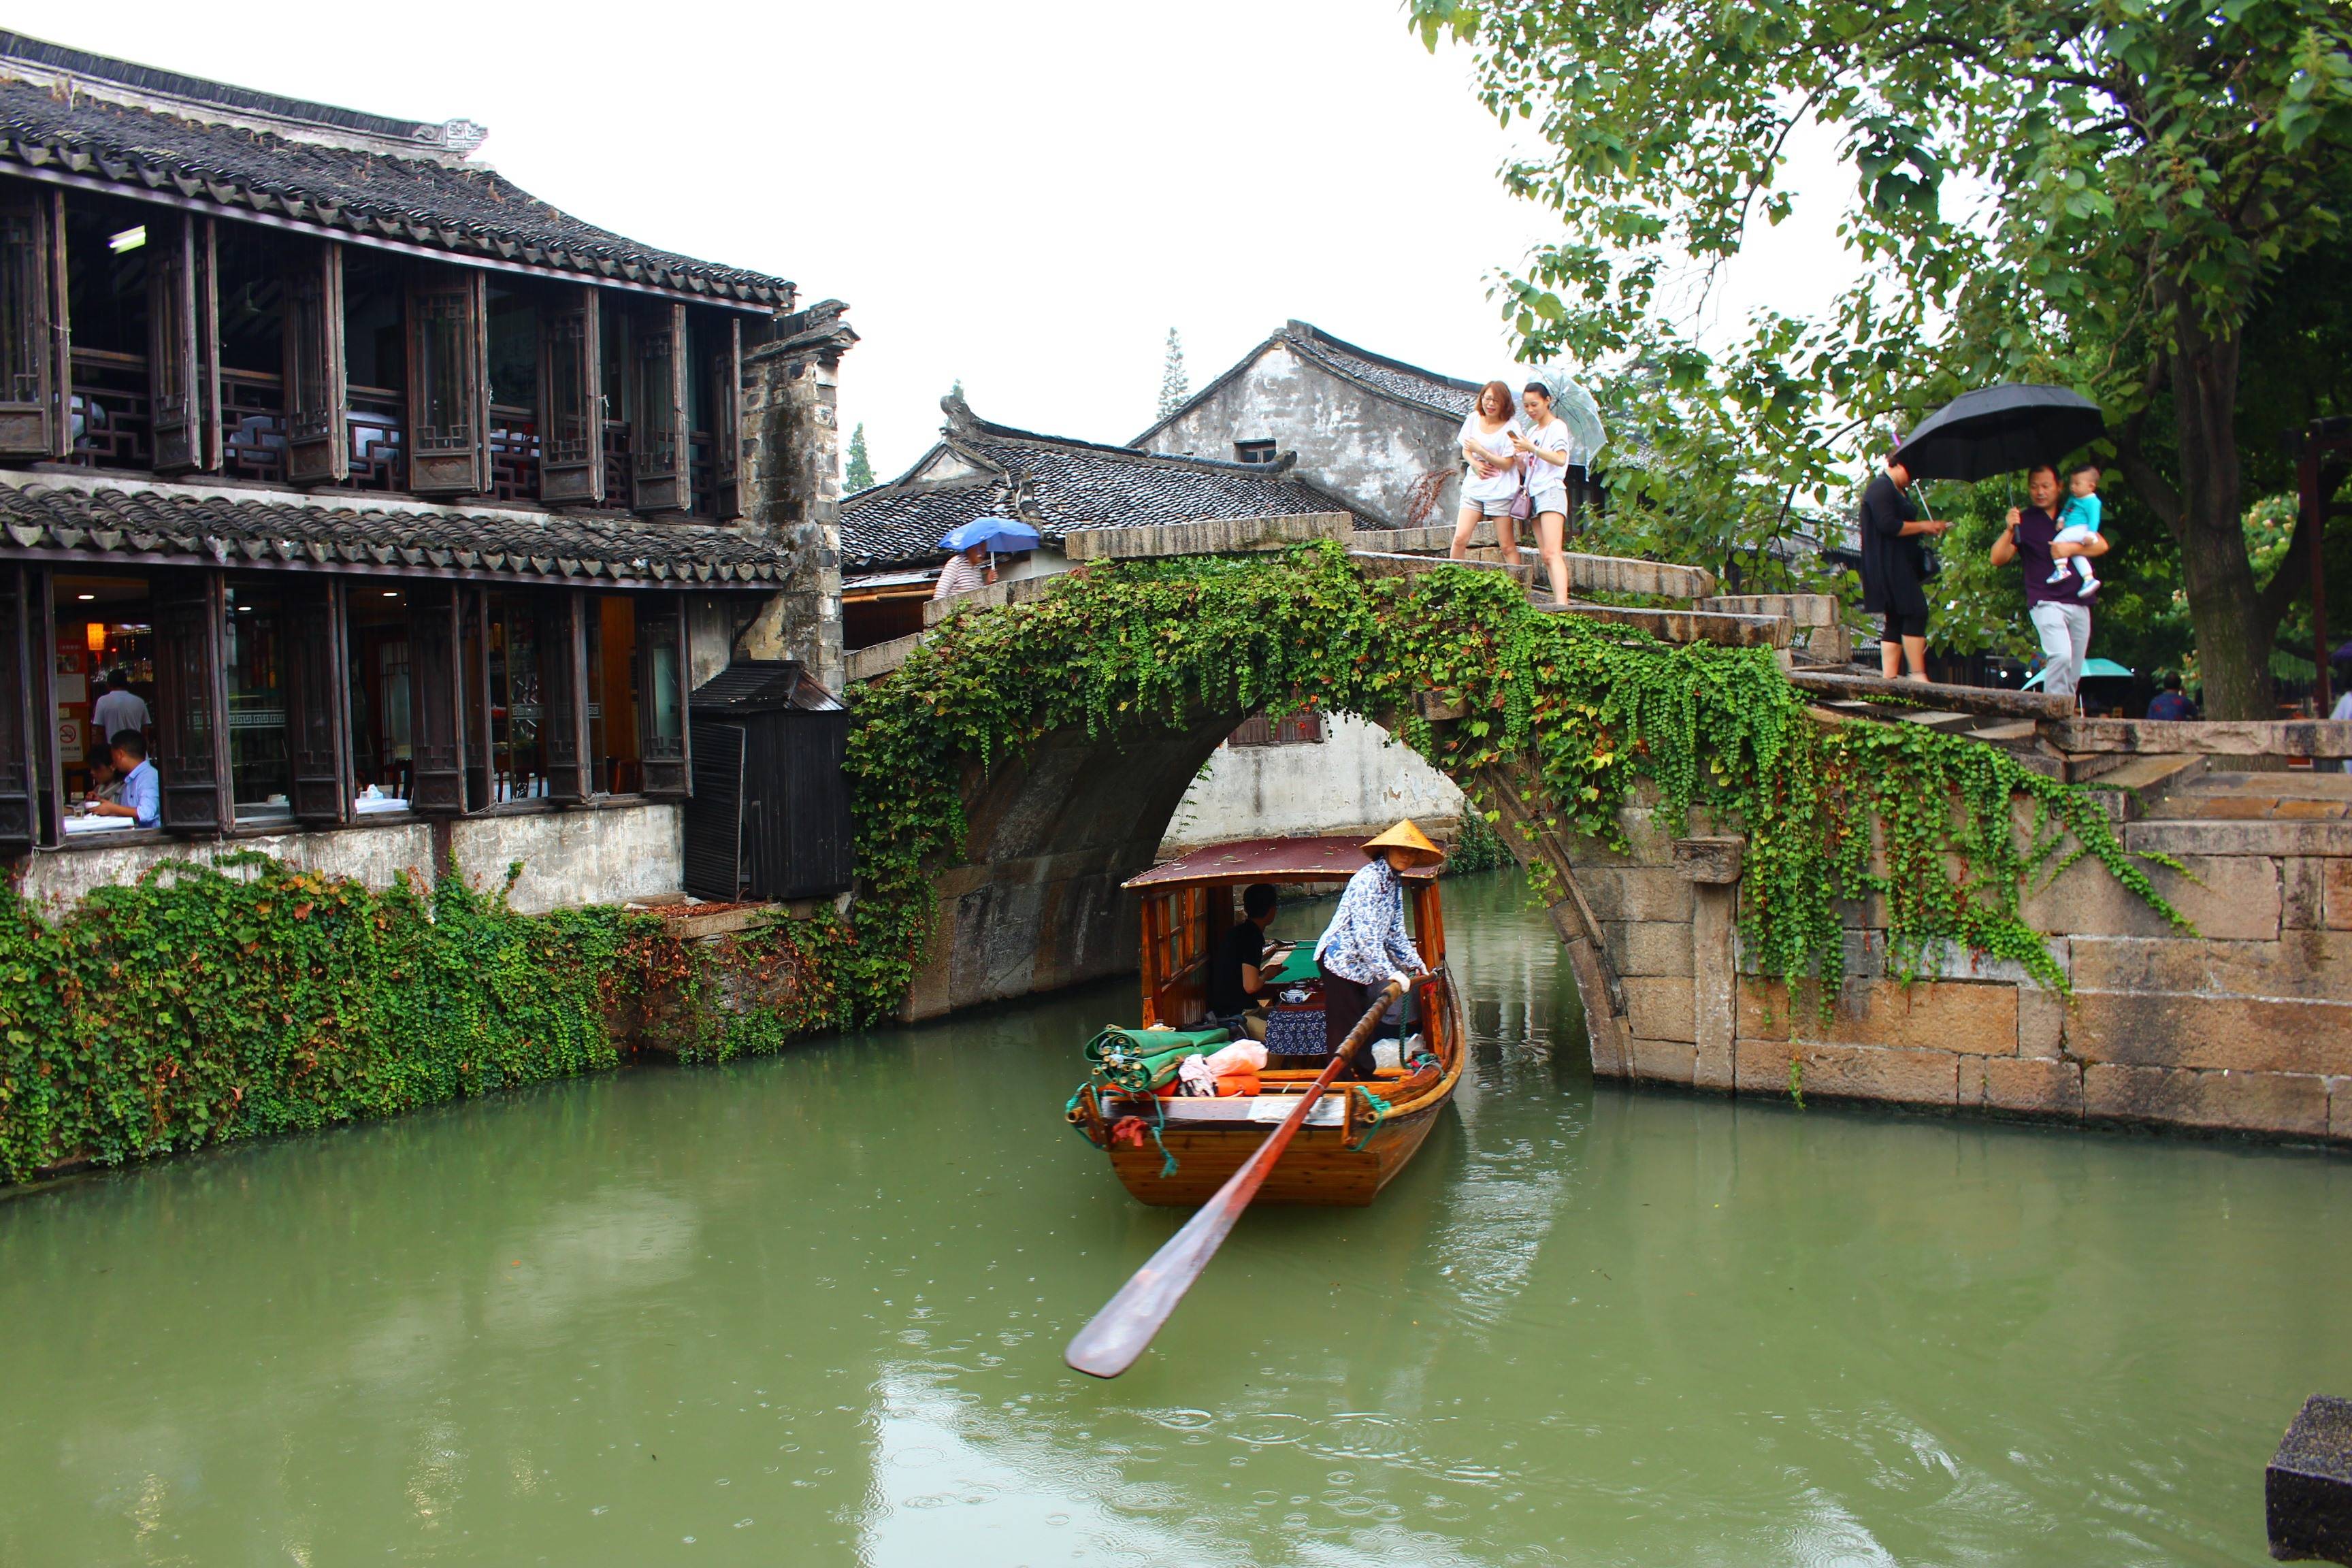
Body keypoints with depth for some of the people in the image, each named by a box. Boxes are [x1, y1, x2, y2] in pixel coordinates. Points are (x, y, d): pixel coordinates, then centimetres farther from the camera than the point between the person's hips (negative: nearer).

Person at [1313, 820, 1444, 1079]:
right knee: (1344, 1027, -7)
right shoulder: (1369, 879, -21)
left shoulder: (1394, 883, 10)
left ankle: (1365, 1076, 28)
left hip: (1359, 964, 10)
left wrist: (1414, 962, 19)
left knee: (1361, 1023, 18)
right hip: (1341, 960, -10)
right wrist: (1390, 973, -28)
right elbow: (1366, 935, -27)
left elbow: (1395, 932, 20)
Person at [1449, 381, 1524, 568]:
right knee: (1460, 538, -7)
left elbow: (1507, 463, -10)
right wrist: (1475, 463, -9)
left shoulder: (1510, 428, -8)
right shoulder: (1474, 419, 7)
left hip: (1501, 491, -4)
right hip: (1473, 488, 4)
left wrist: (1480, 450, -16)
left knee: (1508, 547, -2)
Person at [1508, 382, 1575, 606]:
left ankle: (1562, 605, -33)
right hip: (1534, 494, 8)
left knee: (1552, 553, -22)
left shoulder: (1557, 426, -1)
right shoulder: (1531, 432, 21)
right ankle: (1559, 603, -4)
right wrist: (1517, 455, 2)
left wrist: (1532, 448, -20)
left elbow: (1560, 459, -16)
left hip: (1551, 491, -8)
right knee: (1547, 557, 0)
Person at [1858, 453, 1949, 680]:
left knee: (1896, 621, 5)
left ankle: (1889, 679, 2)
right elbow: (1887, 525, -21)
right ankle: (1918, 675, -16)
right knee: (1916, 613, -16)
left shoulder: (1897, 492, 23)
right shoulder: (1880, 488, -10)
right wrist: (1922, 526, -12)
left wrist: (1926, 531, 14)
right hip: (1888, 565, -11)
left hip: (1901, 566, 11)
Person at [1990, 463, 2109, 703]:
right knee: (2061, 656, -26)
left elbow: (2102, 545, 5)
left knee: (2074, 673, 5)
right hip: (2046, 602, -5)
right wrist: (2009, 531, -19)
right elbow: (1998, 559, -3)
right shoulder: (2024, 520, 7)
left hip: (2079, 604, 5)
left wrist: (2072, 548, -11)